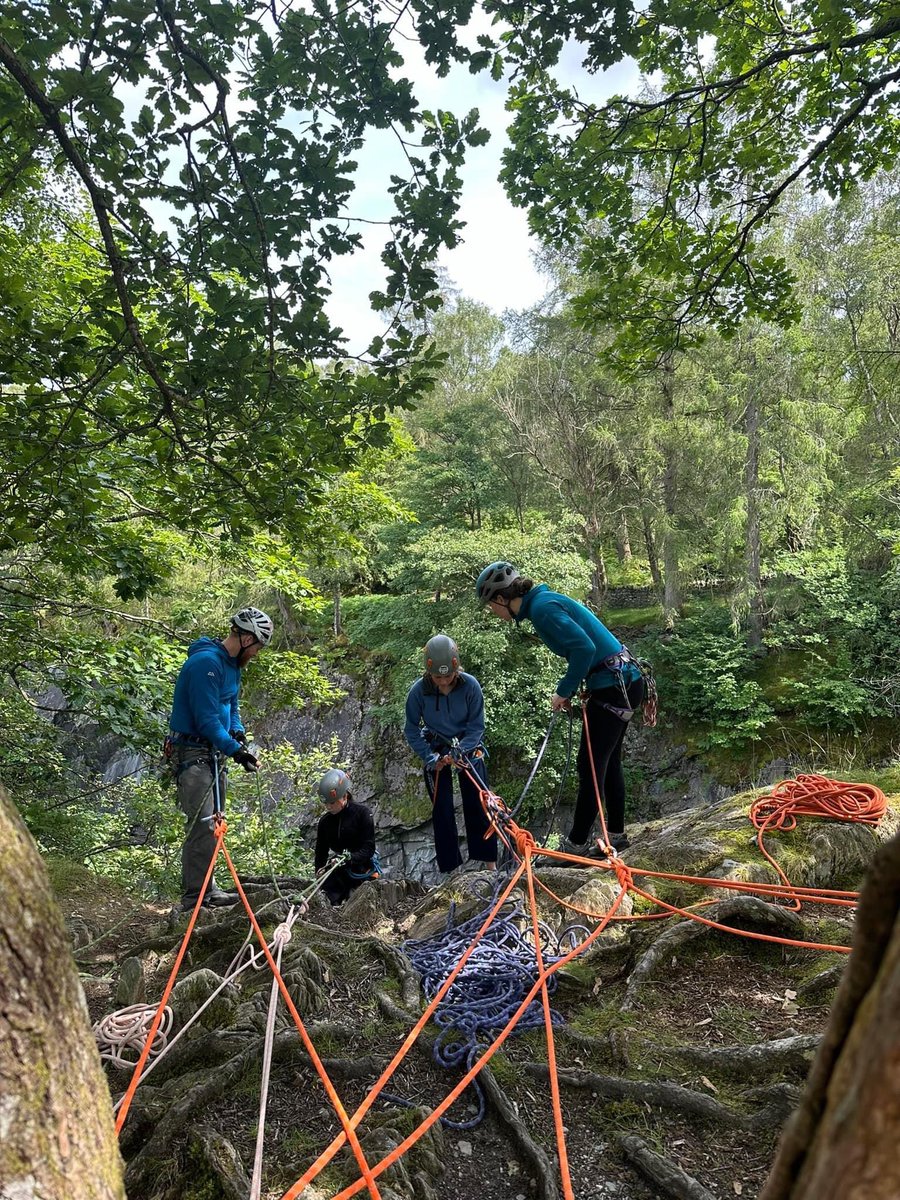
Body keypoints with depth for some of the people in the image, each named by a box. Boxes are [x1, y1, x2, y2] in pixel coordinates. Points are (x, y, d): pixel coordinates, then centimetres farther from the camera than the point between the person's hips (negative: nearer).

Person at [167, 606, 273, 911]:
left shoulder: (232, 663, 10)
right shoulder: (206, 662, -21)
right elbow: (206, 719, -24)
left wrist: (238, 732, 1)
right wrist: (235, 749, -26)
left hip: (214, 752, 10)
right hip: (193, 752, -10)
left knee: (211, 822, 13)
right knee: (201, 823, -13)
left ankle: (205, 887, 22)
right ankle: (195, 896, -6)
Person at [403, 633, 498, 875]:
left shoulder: (470, 685, -23)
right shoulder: (418, 691, -21)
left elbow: (477, 725, -15)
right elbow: (412, 730, -10)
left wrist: (459, 751, -26)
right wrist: (430, 758, -18)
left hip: (468, 747, 0)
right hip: (436, 751, 0)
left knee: (477, 804, -2)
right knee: (442, 810, 2)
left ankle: (488, 861, 10)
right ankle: (449, 866, 13)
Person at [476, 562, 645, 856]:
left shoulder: (542, 607, -17)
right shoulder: (545, 600, 13)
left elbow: (584, 648, -25)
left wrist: (564, 691, -14)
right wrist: (569, 690, 10)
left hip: (614, 687, -10)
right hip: (624, 682, 10)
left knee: (591, 766, -1)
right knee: (608, 762, 18)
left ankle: (576, 846, 8)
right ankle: (616, 835, 30)